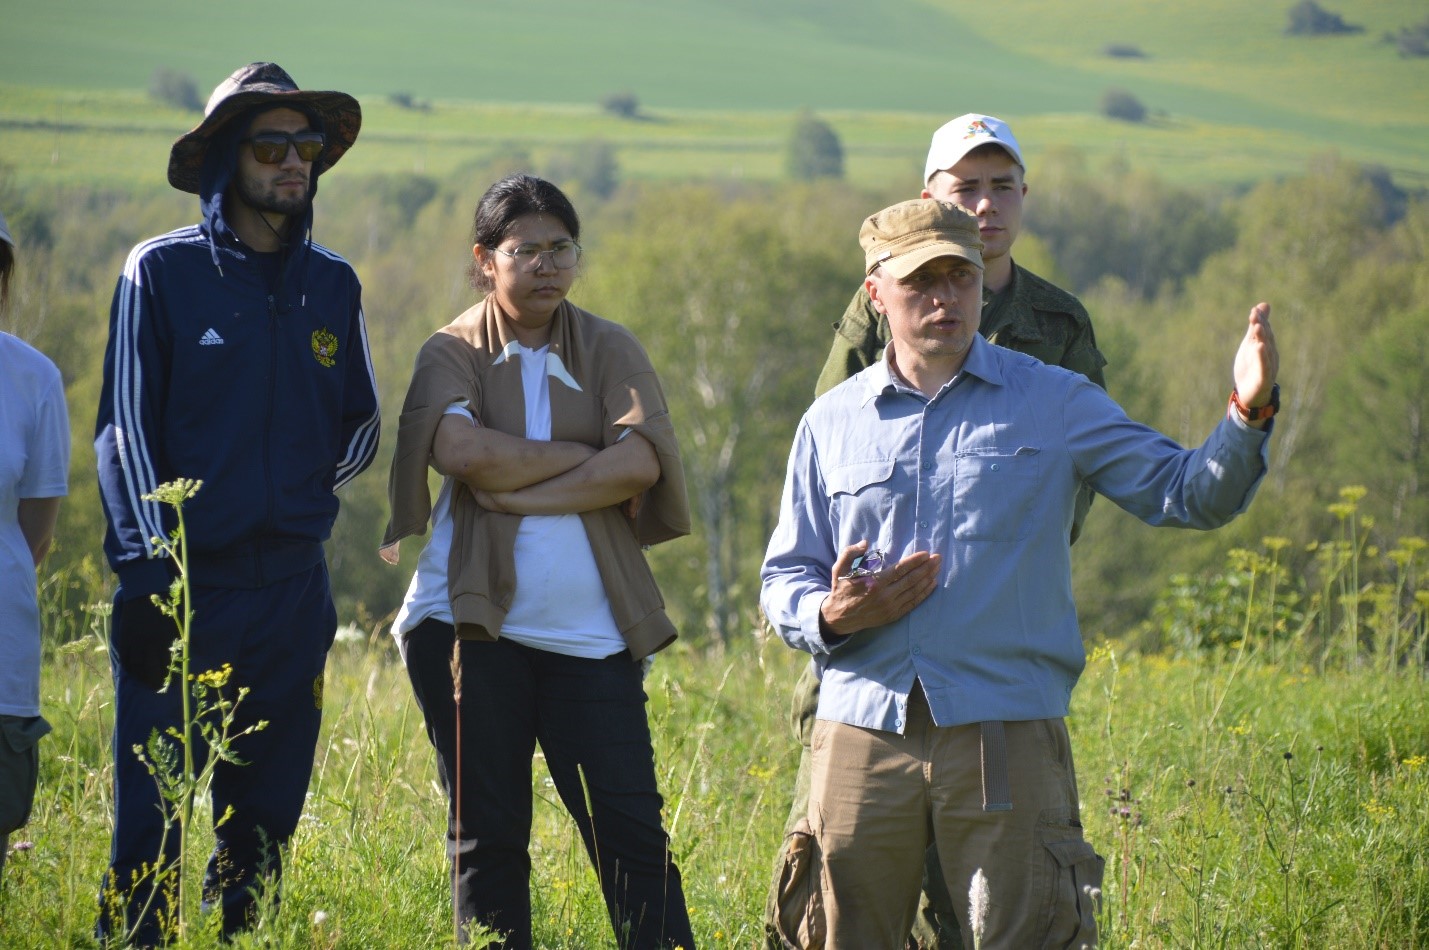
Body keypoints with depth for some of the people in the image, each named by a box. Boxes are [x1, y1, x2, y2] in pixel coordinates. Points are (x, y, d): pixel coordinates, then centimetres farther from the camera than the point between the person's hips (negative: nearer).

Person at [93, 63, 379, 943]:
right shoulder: (163, 272, -3)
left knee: (264, 827, 8)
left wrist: (294, 506, 6)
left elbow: (360, 429, 20)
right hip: (181, 586, -4)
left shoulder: (332, 285, 9)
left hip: (291, 592, 4)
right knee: (149, 822, -7)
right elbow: (124, 429, -4)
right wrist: (149, 568, -11)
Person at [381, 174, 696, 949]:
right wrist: (586, 456, -8)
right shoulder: (452, 353, 5)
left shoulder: (609, 350, 9)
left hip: (588, 631, 0)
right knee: (486, 836, 5)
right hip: (472, 622, 0)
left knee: (630, 829, -5)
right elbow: (464, 452, -15)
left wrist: (517, 492, -13)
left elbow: (641, 463, -9)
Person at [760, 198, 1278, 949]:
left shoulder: (1055, 404, 7)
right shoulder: (831, 423, 13)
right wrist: (832, 614, -6)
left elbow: (1186, 494, 2)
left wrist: (1248, 416, -16)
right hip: (863, 727, 2)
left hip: (1006, 737, -2)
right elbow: (784, 580, 16)